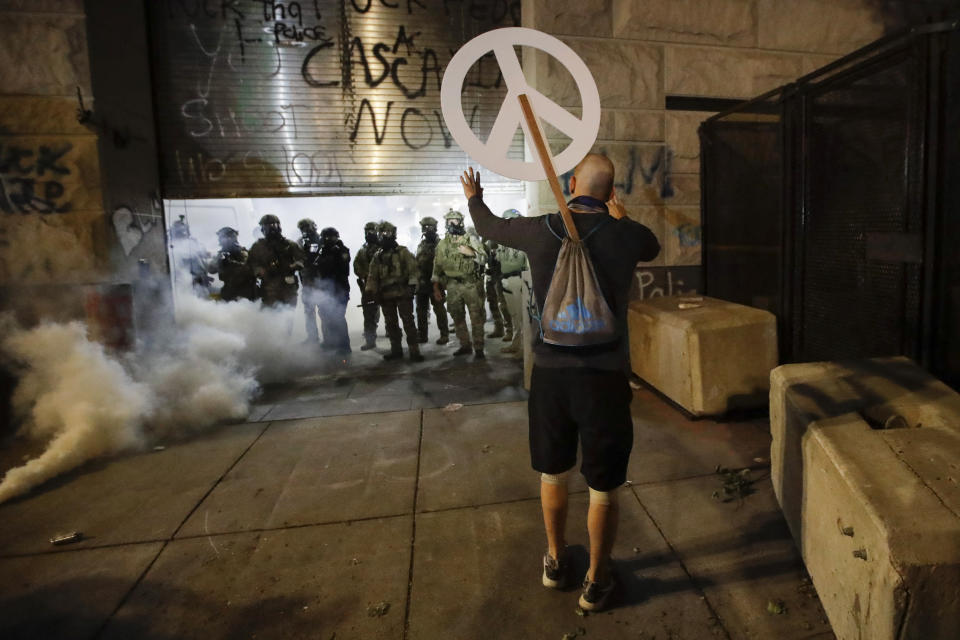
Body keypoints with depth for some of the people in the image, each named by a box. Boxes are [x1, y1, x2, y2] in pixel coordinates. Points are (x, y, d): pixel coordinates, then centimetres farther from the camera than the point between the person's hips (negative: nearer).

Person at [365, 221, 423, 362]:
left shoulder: (403, 252, 1)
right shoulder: (377, 256, 14)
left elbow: (412, 268, -6)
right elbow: (373, 275, 13)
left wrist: (412, 285, -15)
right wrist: (373, 291, 4)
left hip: (402, 293, -5)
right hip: (386, 295, 5)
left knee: (408, 321, -6)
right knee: (390, 323, 10)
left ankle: (414, 351, -5)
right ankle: (396, 350, 21)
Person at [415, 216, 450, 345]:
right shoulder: (421, 245, 14)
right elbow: (417, 262, 17)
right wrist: (416, 280, 13)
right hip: (421, 282, 7)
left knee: (439, 309, -2)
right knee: (421, 309, 11)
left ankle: (444, 335, 5)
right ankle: (421, 335, 21)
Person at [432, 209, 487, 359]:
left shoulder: (471, 240, 3)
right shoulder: (442, 244, 10)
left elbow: (484, 259, -1)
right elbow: (437, 267, 11)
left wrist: (472, 253, -18)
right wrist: (436, 288, 8)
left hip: (471, 284, -3)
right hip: (452, 286, 3)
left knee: (476, 317, -4)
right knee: (457, 318, 9)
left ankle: (478, 348, 1)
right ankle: (465, 346, 21)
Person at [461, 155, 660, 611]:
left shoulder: (540, 230, -3)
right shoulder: (627, 235, -6)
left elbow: (490, 226, 17)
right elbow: (652, 250, 20)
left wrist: (473, 198, 39)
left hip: (551, 373, 2)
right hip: (605, 377, -2)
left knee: (553, 474, 23)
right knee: (603, 487, 15)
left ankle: (555, 561, 42)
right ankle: (596, 581, 32)